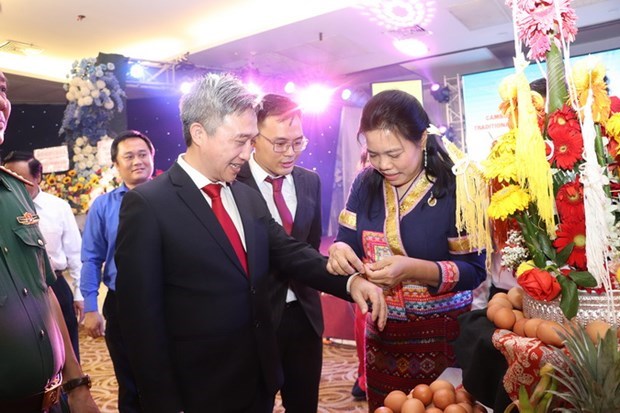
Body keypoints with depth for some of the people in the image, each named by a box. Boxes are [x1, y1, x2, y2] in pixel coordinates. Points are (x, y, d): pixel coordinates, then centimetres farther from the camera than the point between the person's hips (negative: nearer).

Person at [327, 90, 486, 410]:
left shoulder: (456, 186, -15)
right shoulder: (365, 183, -1)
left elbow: (474, 270, -15)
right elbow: (346, 240, 4)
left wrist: (412, 269, -29)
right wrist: (340, 250, -19)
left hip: (442, 334, -4)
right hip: (381, 333, 4)